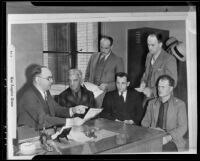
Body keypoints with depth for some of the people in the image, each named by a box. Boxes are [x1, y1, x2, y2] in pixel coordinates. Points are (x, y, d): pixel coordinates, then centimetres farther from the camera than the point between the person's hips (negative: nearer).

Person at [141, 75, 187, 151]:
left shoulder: (180, 104, 3)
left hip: (171, 140, -2)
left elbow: (182, 127, -3)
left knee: (165, 149, -33)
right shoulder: (152, 103, 15)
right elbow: (145, 122, 15)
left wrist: (168, 137, -19)